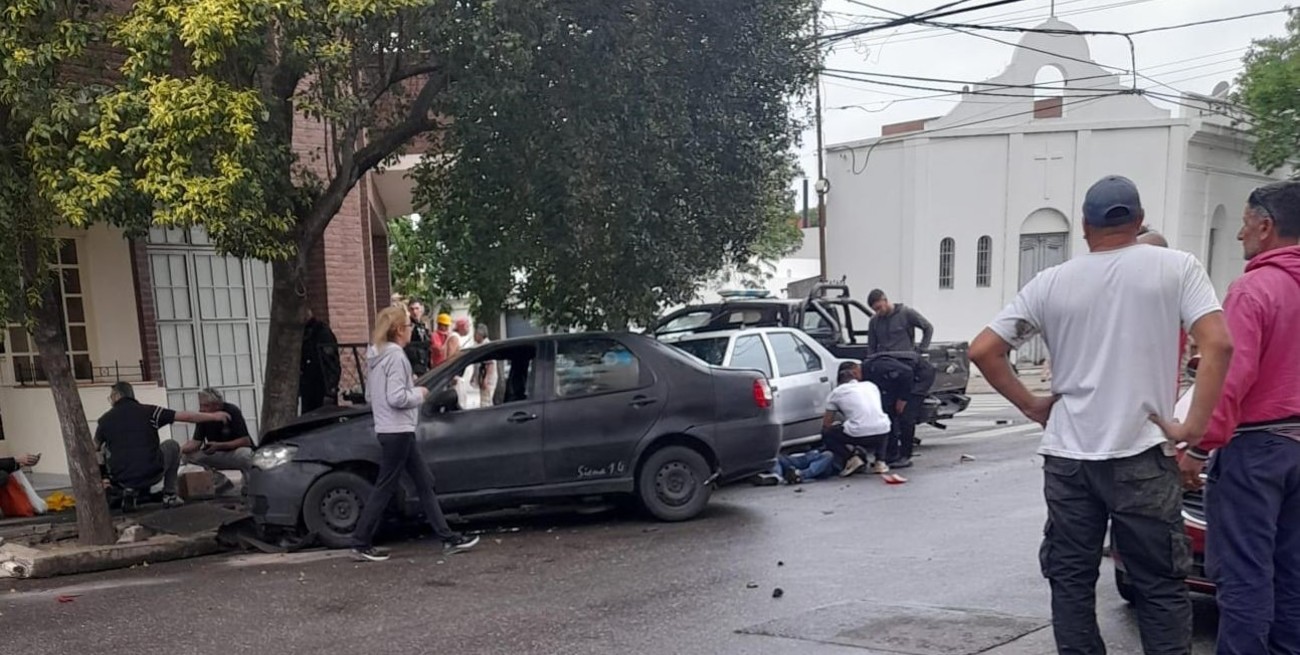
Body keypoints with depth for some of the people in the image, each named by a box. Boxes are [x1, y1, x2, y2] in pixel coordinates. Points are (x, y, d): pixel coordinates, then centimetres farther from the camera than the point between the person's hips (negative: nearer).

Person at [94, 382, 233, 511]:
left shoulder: (105, 419, 6)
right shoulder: (148, 411, 1)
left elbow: (94, 447, 21)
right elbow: (186, 416, 1)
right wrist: (214, 416, 12)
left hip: (121, 480, 1)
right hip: (151, 474, -1)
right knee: (172, 446, 26)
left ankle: (129, 491, 15)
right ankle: (170, 495, 20)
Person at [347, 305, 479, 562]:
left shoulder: (376, 355, 12)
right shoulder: (396, 355, -17)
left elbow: (369, 396, 17)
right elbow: (396, 397, -25)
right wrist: (419, 393, -7)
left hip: (388, 429, 10)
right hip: (397, 431, -10)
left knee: (424, 481, 11)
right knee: (385, 487, -1)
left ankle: (448, 537, 15)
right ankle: (361, 543, 8)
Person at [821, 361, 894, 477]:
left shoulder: (836, 392, 11)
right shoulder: (871, 386, 20)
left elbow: (826, 424, 12)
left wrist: (835, 425, 34)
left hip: (858, 435, -4)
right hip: (883, 434, 4)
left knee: (827, 434, 21)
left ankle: (851, 458, 2)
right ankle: (880, 461, 22)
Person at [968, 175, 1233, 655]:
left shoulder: (1051, 283, 4)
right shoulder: (1176, 268, 0)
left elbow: (983, 350, 1)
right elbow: (1218, 344, -12)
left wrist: (1030, 405, 8)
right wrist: (1196, 425, -7)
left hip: (1067, 455, 2)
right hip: (1140, 454, -2)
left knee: (1070, 579, 11)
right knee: (1160, 584, 9)